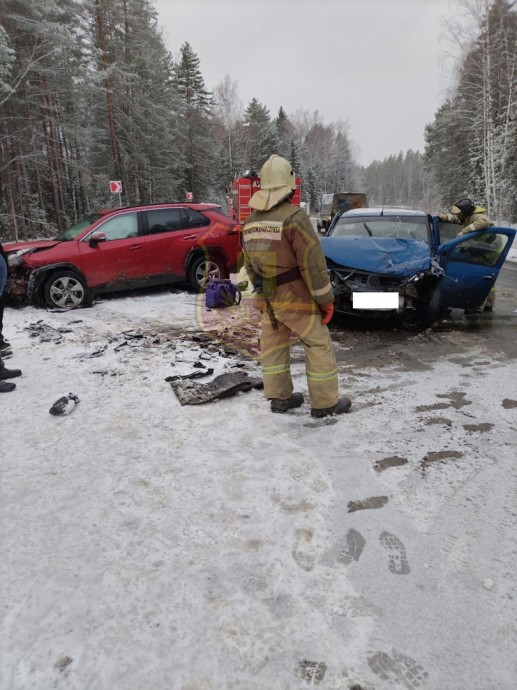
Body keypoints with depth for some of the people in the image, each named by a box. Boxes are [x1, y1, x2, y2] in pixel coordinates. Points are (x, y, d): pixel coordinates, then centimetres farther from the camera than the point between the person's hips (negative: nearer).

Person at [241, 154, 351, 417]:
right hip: (295, 297, -7)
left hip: (266, 299, 7)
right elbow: (312, 263, -17)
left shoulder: (251, 222, 7)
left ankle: (279, 398, 25)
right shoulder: (294, 216, -16)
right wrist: (326, 299, -9)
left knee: (273, 347, 16)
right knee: (319, 346, 4)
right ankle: (325, 403, 10)